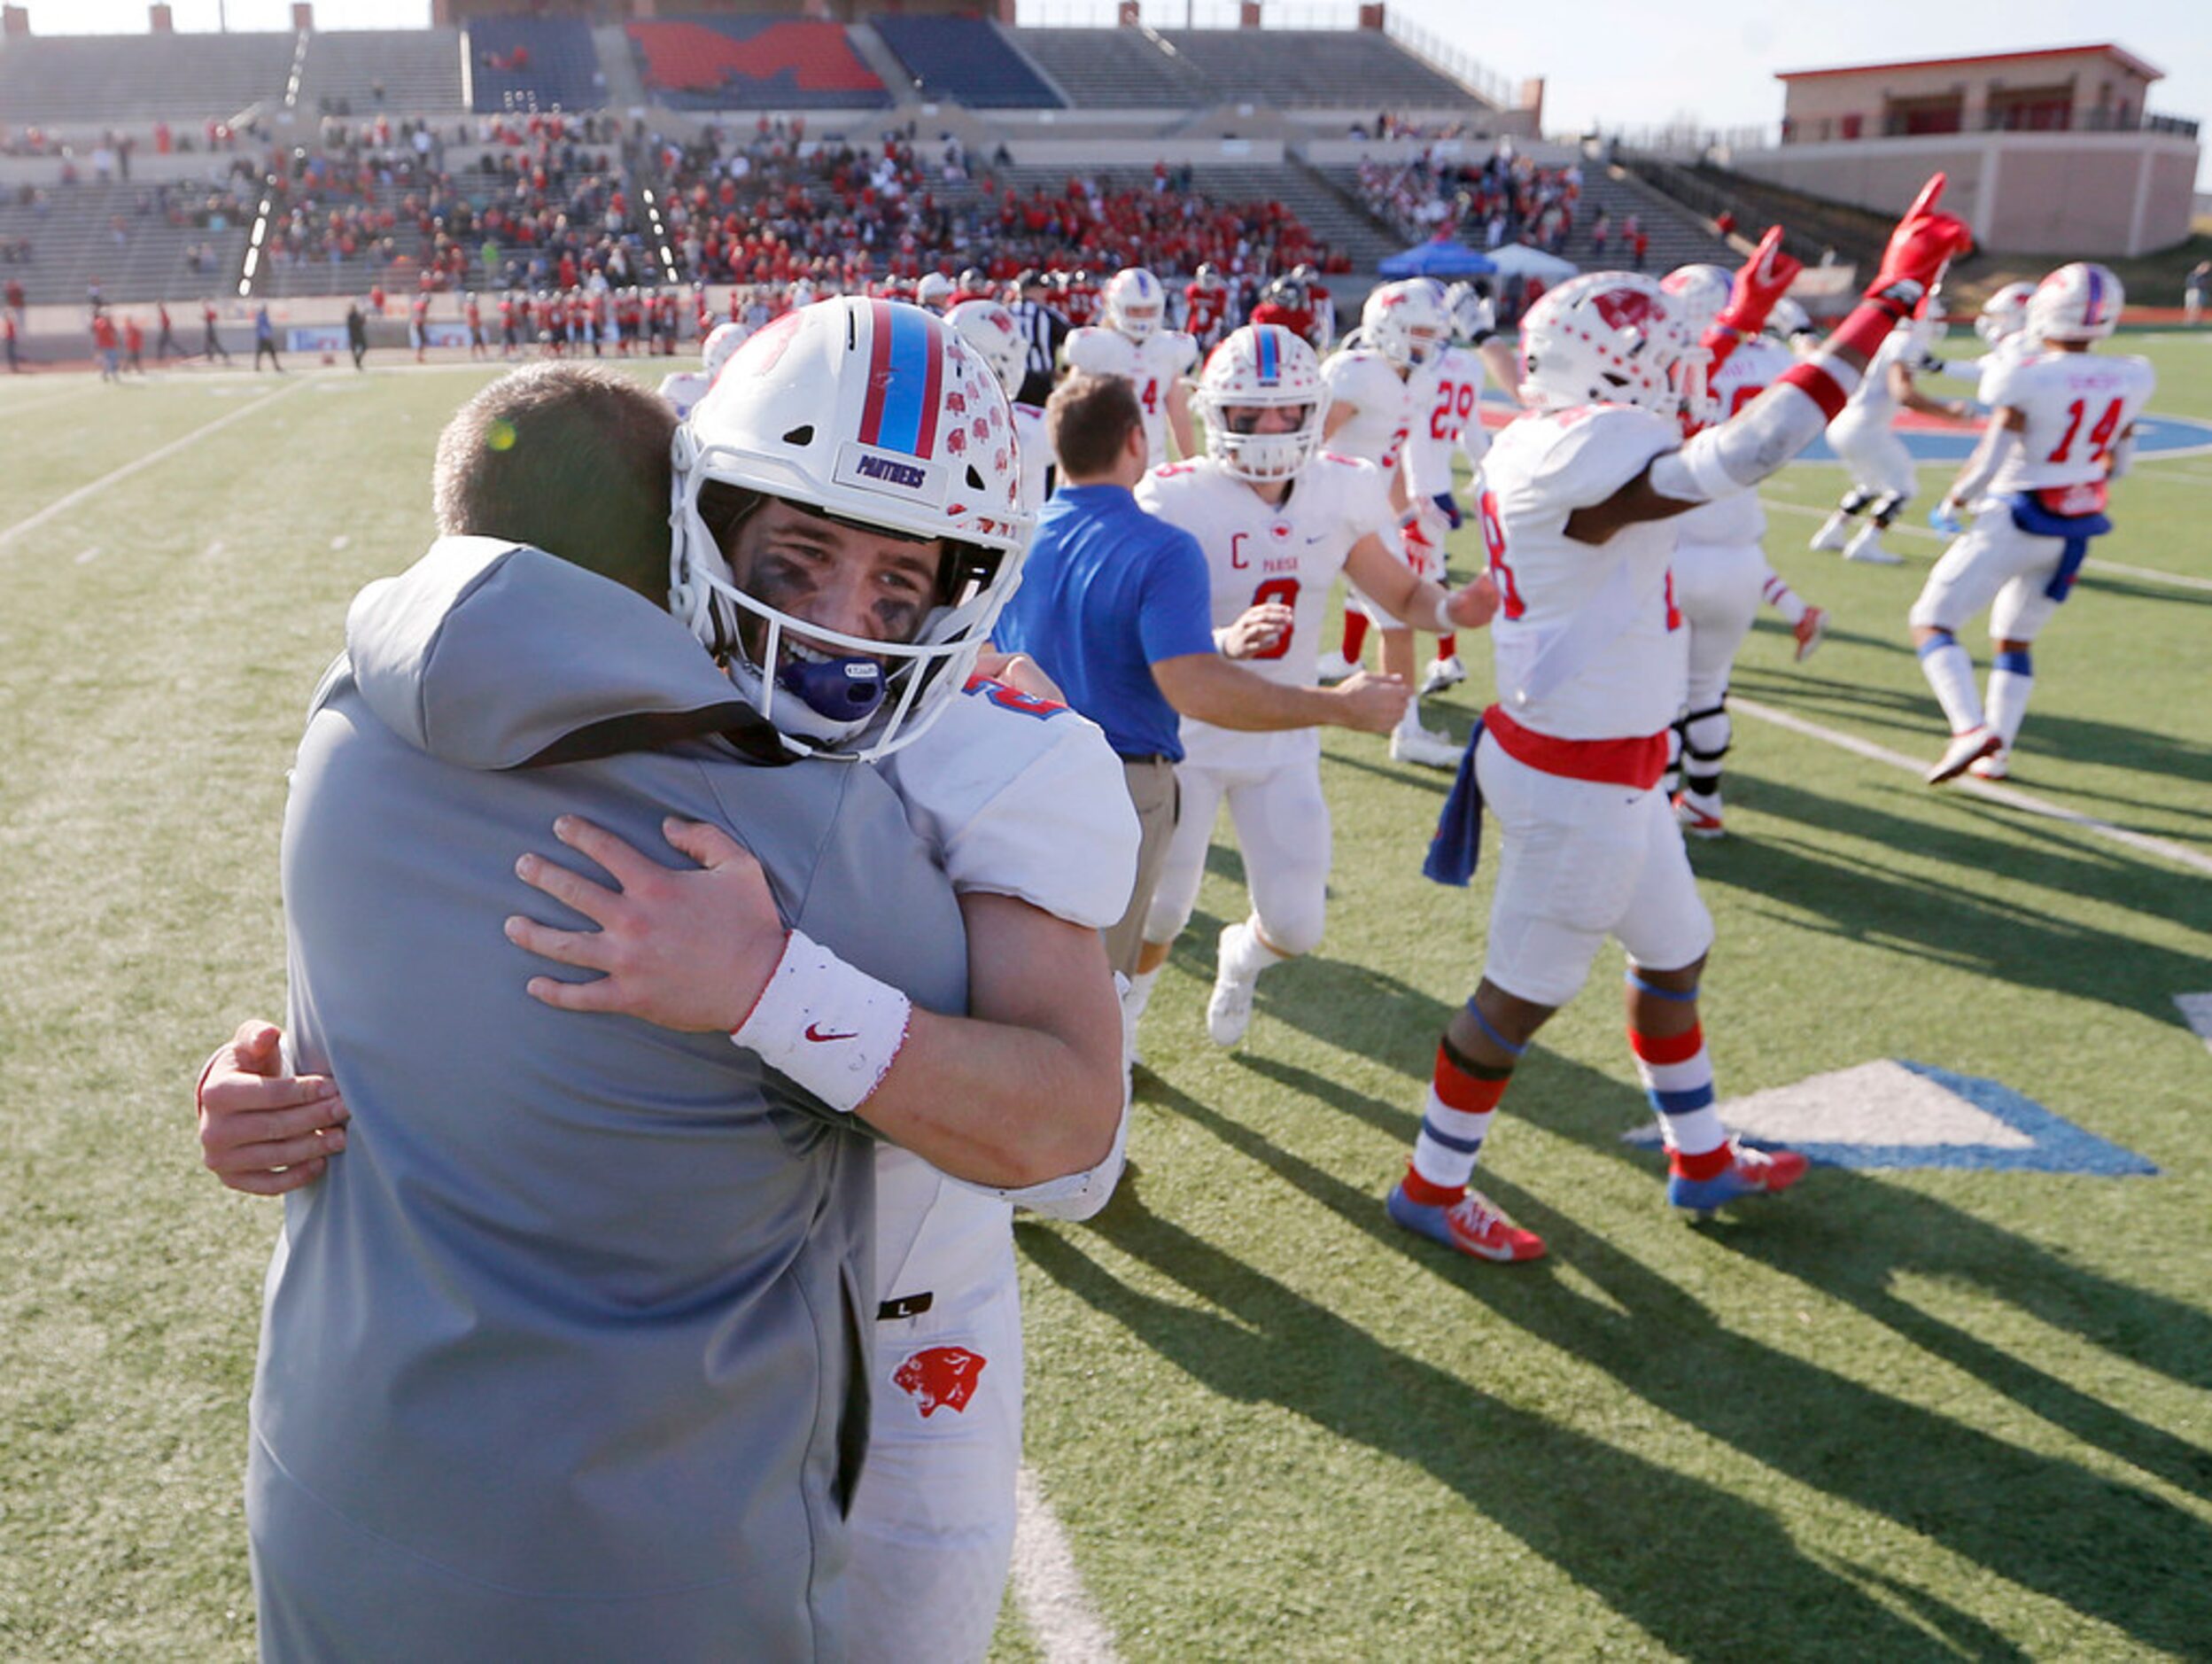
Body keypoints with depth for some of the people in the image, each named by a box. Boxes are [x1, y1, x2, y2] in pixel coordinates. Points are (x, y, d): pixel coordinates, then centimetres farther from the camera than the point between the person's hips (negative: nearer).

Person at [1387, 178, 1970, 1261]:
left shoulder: (1546, 445, 4)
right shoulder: (1580, 462, -26)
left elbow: (1650, 422, 26)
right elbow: (1747, 449, -37)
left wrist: (1742, 320, 30)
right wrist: (1893, 297, -30)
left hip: (1604, 772, 10)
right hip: (1578, 785, -10)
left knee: (1675, 956, 23)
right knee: (1522, 996, 6)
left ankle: (1702, 1162, 41)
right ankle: (1431, 1187, 24)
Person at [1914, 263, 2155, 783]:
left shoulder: (2025, 379, -19)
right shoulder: (2128, 379, -1)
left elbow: (1986, 465, -20)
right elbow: (2117, 463, 10)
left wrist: (1952, 503, -2)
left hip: (2012, 522, -6)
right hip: (2074, 531, 6)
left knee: (1931, 622, 0)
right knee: (2014, 639, 21)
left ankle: (1970, 729, -19)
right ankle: (1997, 753, 19)